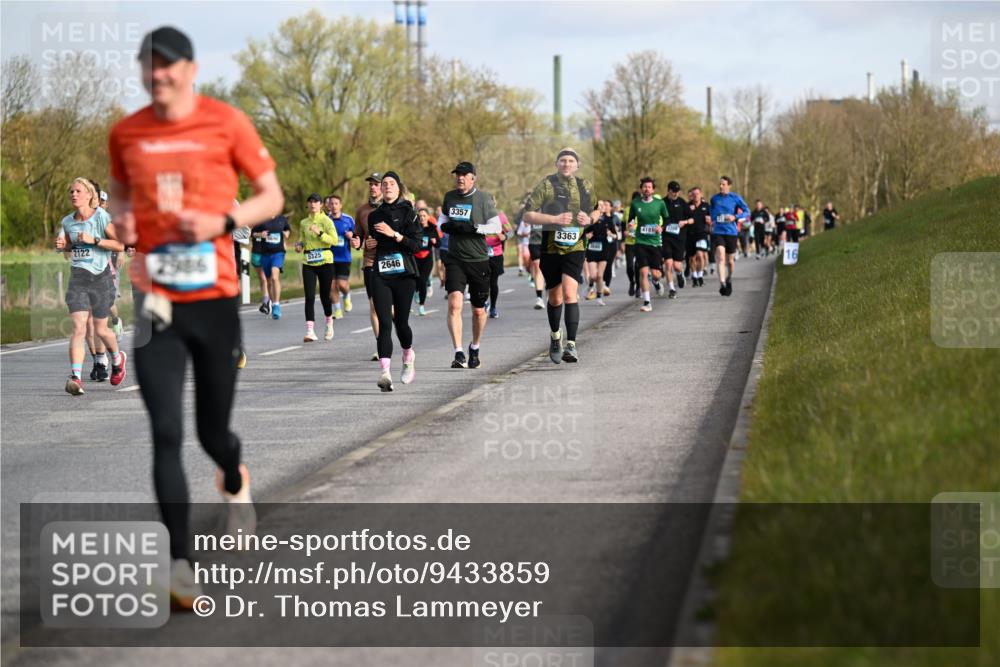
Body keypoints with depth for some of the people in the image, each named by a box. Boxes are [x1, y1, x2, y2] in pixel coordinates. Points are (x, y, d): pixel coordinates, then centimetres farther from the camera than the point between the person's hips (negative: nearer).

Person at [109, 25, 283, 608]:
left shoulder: (226, 123, -3)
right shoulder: (126, 133, 5)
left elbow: (272, 197, 2)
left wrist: (223, 222, -15)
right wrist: (122, 222, 0)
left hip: (215, 299, -1)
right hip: (156, 302, 1)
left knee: (213, 433, 9)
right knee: (167, 435, -10)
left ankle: (236, 483, 48)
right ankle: (181, 565, -6)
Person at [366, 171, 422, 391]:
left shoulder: (407, 212, 1)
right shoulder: (375, 216, 14)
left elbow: (416, 244, -8)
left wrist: (394, 234, -17)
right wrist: (369, 245, 6)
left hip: (404, 275, -2)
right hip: (380, 275, 2)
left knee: (401, 322, 3)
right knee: (384, 323, -11)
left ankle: (408, 358, 35)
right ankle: (385, 373, -21)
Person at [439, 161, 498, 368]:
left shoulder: (483, 198, -3)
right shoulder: (449, 197, 7)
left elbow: (496, 226, -5)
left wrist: (474, 228, -19)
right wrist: (446, 227, -3)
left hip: (478, 260, -1)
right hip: (455, 260, 1)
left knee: (478, 310, 10)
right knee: (454, 304, -18)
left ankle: (475, 348, 34)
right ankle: (459, 353, -20)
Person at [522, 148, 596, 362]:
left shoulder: (585, 187, 6)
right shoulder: (546, 184, -3)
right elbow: (528, 215, -8)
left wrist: (589, 219, -3)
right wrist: (555, 219, -20)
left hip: (575, 248, 0)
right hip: (550, 248, 0)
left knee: (570, 293, -17)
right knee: (555, 298, 11)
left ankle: (571, 345, -19)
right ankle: (555, 335, 38)